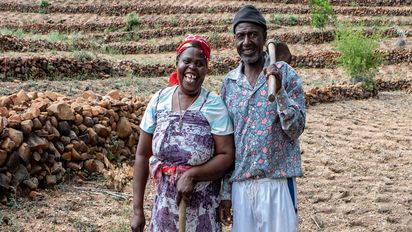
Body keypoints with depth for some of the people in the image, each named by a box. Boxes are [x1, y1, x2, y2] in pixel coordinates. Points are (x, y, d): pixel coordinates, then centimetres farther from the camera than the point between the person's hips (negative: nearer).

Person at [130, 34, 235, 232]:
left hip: (203, 205, -2)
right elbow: (142, 155, 2)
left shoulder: (214, 106, -9)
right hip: (165, 202, 3)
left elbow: (227, 155, -9)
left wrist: (191, 175, -22)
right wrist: (137, 209, 1)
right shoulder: (159, 100, -1)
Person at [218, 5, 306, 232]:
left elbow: (296, 130, -8)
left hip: (277, 181, -3)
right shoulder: (229, 82, 7)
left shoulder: (285, 74, -3)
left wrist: (279, 90, -21)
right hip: (240, 184, 3)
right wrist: (225, 192, 9)